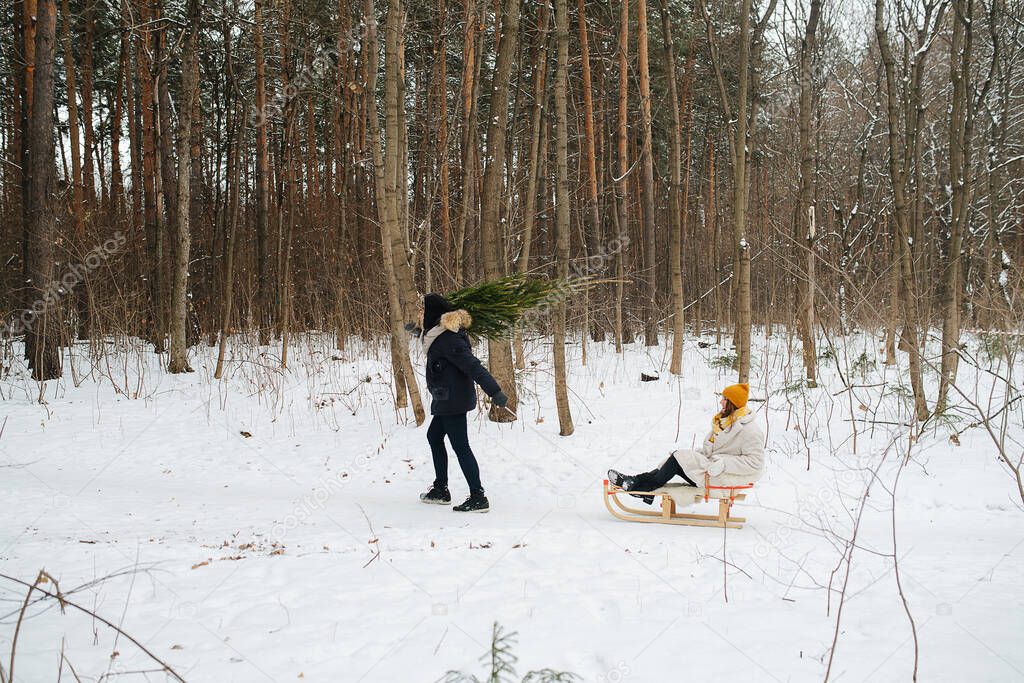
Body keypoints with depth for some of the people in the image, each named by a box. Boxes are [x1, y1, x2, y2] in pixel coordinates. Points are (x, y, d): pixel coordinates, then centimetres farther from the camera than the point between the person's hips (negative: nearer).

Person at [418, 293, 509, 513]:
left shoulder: (446, 339, -21)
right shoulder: (440, 333, 10)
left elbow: (472, 365, -27)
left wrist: (495, 392, -32)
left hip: (452, 401, -11)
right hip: (447, 400, 11)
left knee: (460, 446, -7)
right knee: (434, 436, 22)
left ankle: (478, 498, -5)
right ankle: (440, 490, 31)